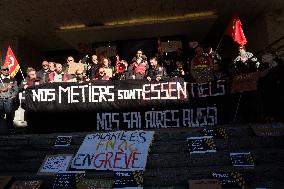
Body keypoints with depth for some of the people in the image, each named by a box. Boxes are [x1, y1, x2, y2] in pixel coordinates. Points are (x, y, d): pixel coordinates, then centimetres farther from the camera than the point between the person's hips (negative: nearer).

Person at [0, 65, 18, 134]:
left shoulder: (13, 80, 12)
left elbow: (16, 90, 6)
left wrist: (12, 97, -6)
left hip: (9, 100, -1)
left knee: (10, 116, -3)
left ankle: (11, 130, 2)